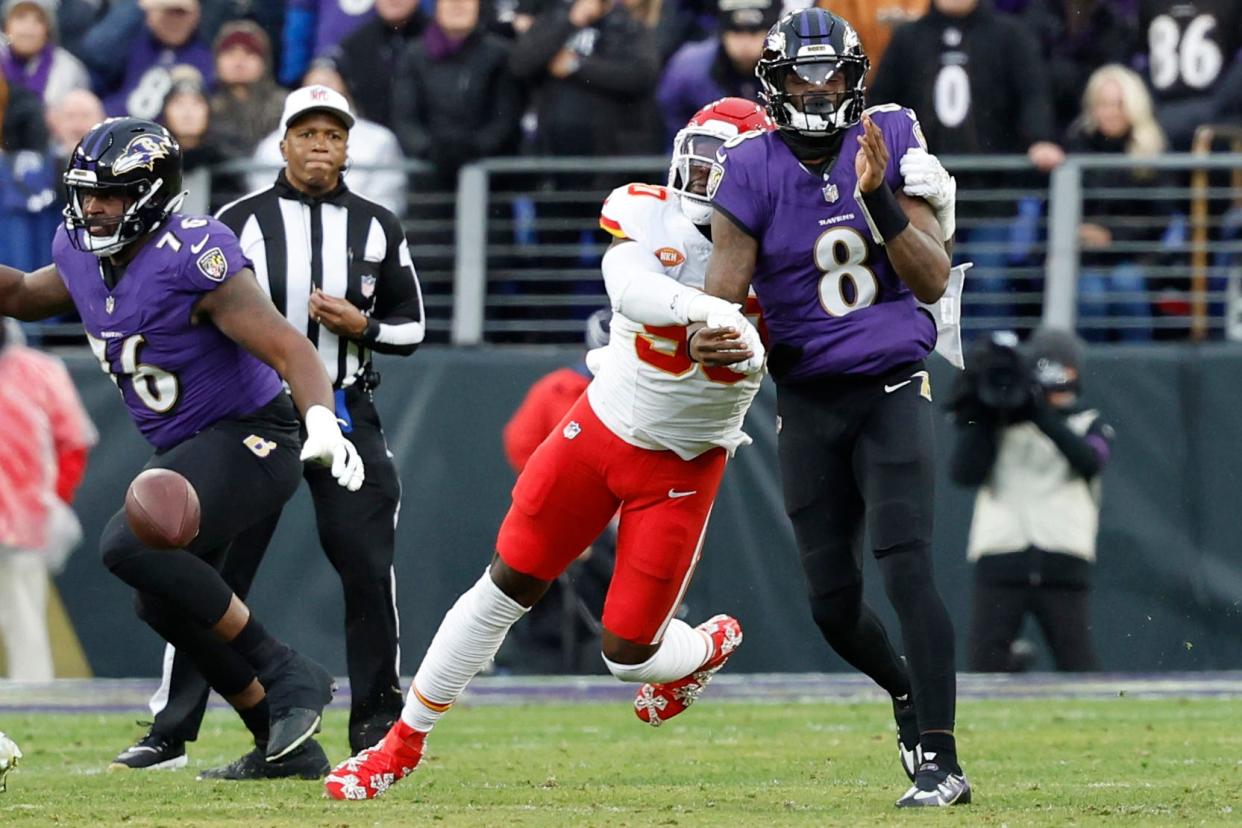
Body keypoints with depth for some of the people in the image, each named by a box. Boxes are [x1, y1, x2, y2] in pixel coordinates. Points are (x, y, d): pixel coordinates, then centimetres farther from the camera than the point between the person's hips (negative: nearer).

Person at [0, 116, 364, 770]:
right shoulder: (84, 256, 2)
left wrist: (321, 422, -44)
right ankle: (285, 741, 27)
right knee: (163, 605, 15)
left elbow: (287, 349, -27)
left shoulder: (191, 257, -23)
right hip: (179, 450, 10)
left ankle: (287, 676, -17)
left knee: (131, 546, -27)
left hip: (247, 440, -10)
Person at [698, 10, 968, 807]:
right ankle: (905, 691, 39)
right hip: (809, 402, 2)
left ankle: (941, 764, -20)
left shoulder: (890, 144, -7)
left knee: (905, 563, -18)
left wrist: (880, 199, -27)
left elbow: (933, 282, -13)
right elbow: (722, 291, -14)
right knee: (833, 599, 6)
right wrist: (708, 337, -37)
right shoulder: (753, 172, -7)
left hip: (892, 388, -2)